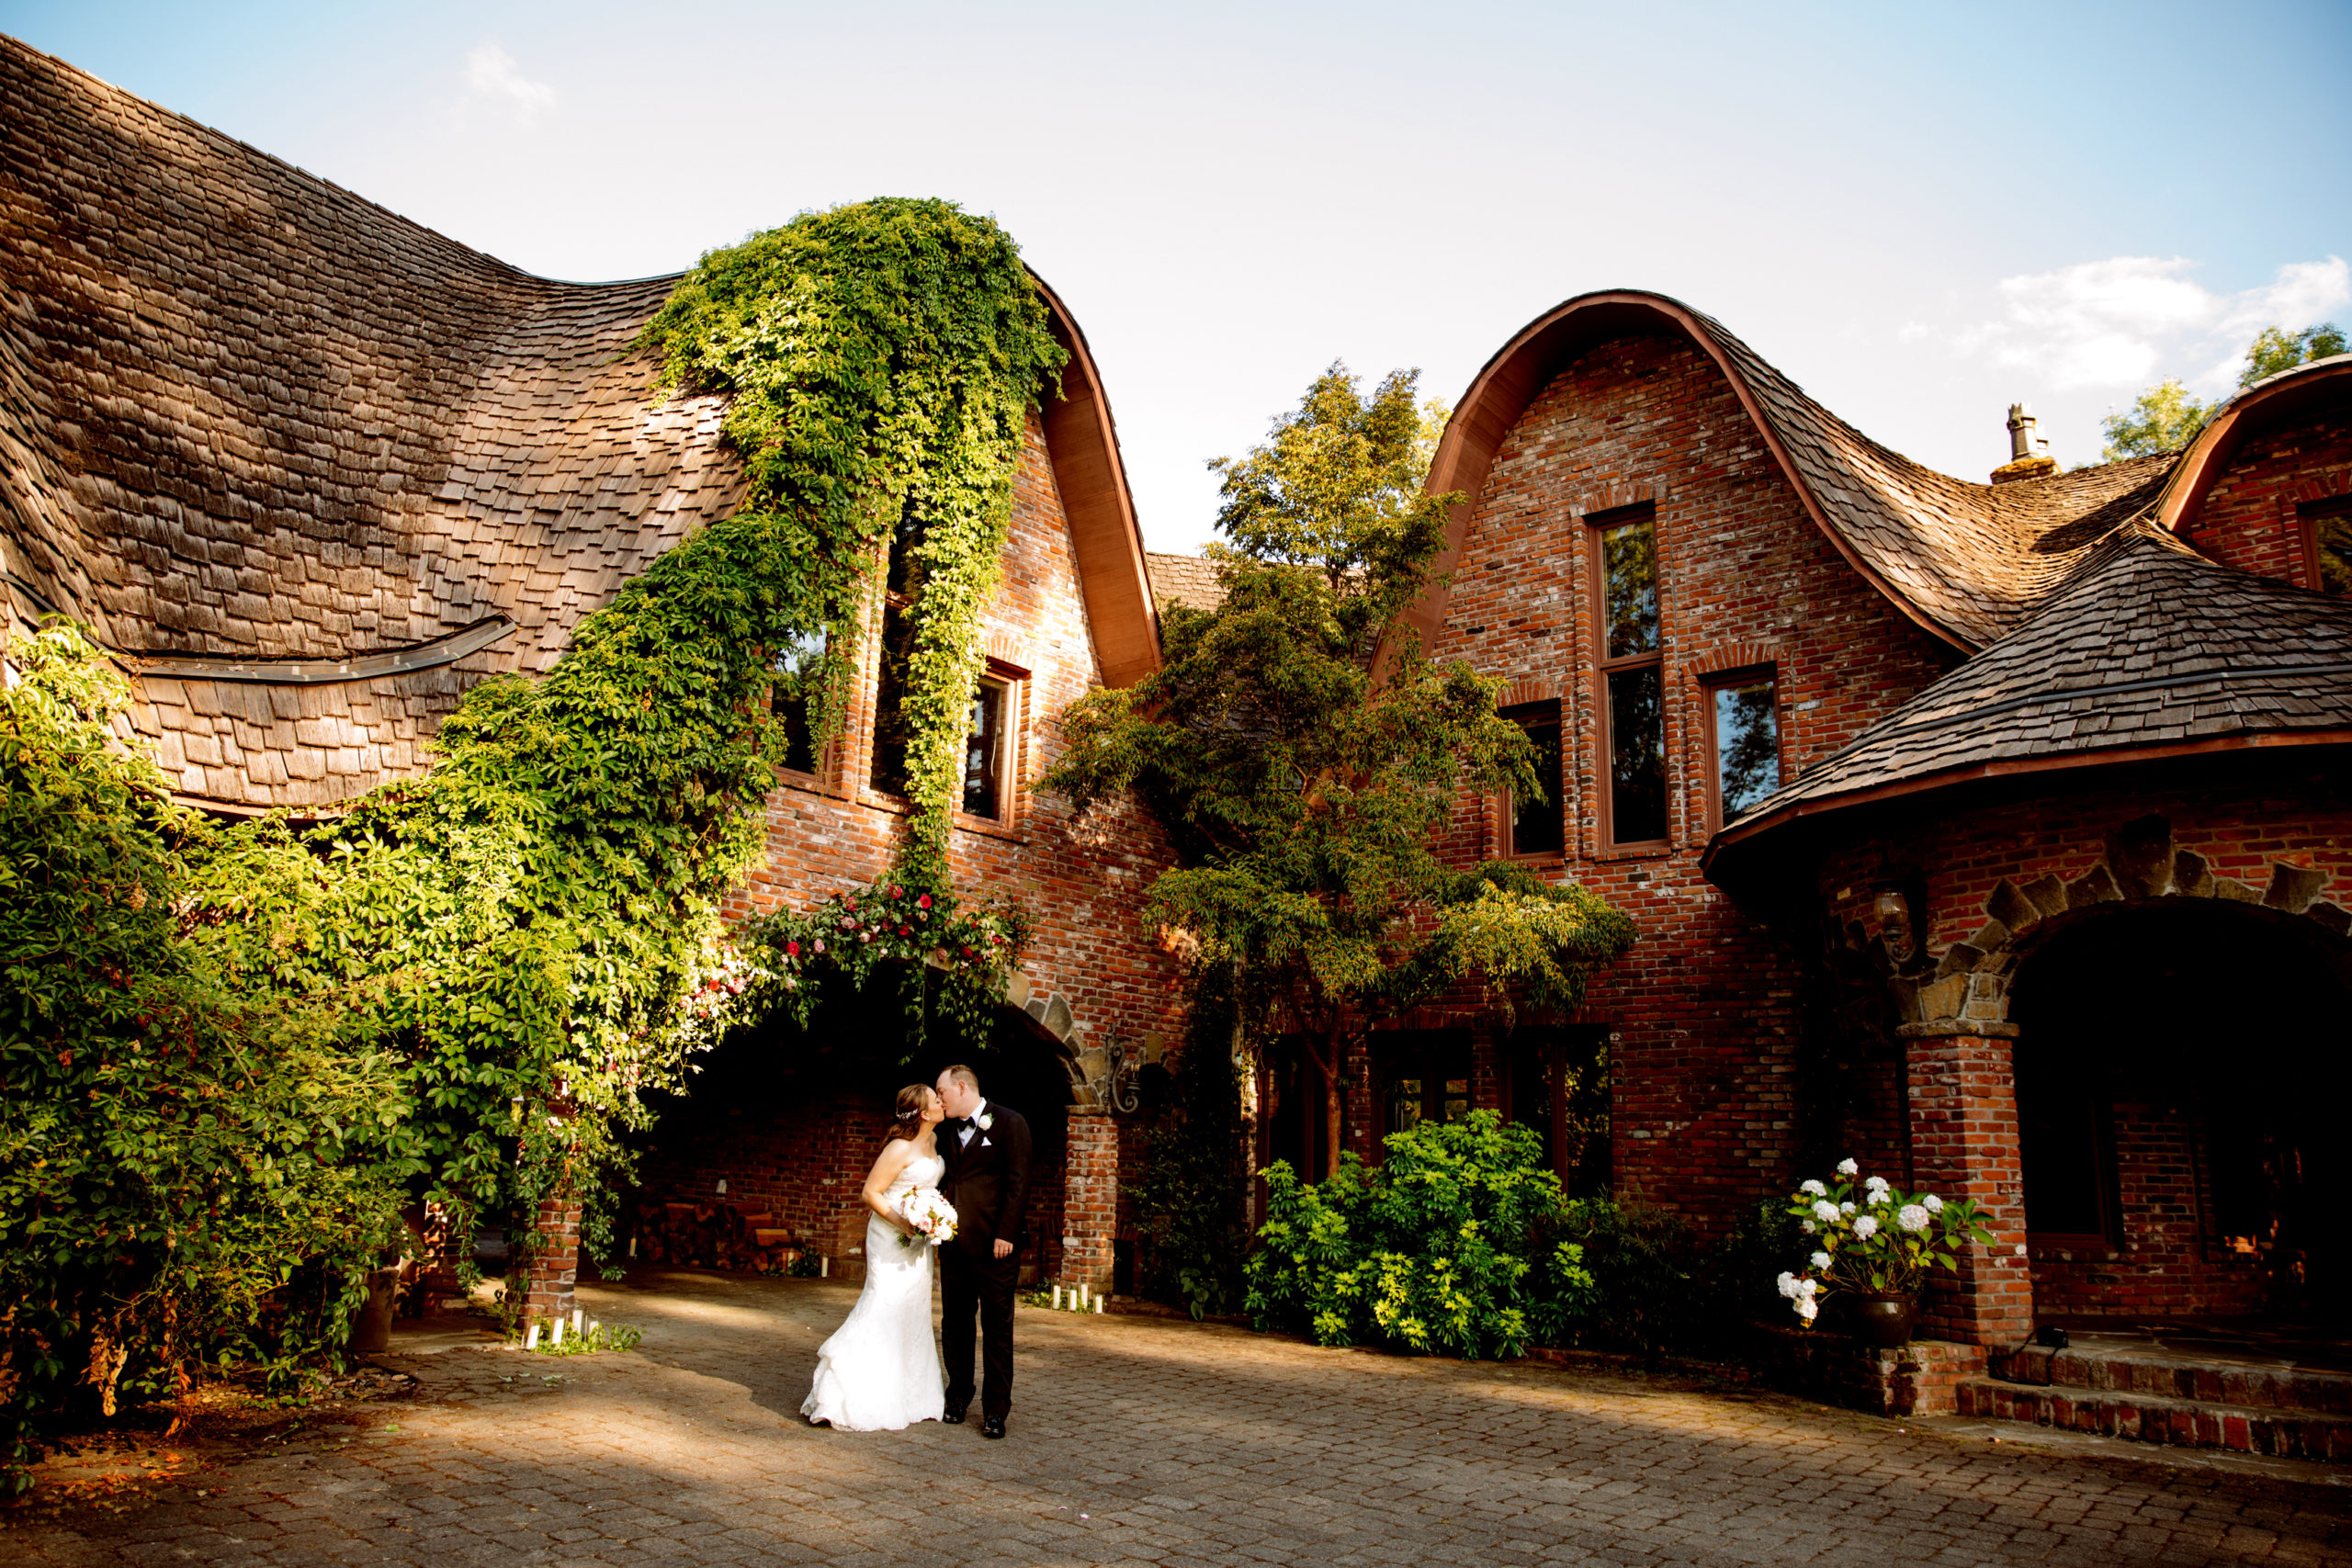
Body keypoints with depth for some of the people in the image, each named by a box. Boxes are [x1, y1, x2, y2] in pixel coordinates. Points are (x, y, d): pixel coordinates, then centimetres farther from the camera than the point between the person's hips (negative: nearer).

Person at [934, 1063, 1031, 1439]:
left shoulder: (1009, 1123, -5)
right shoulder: (948, 1130, 14)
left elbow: (1017, 1182, -9)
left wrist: (1005, 1235, -15)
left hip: (993, 1244, -6)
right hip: (954, 1242, 6)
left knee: (997, 1329, 1)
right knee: (954, 1324, 11)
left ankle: (996, 1409, 7)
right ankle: (958, 1396, 25)